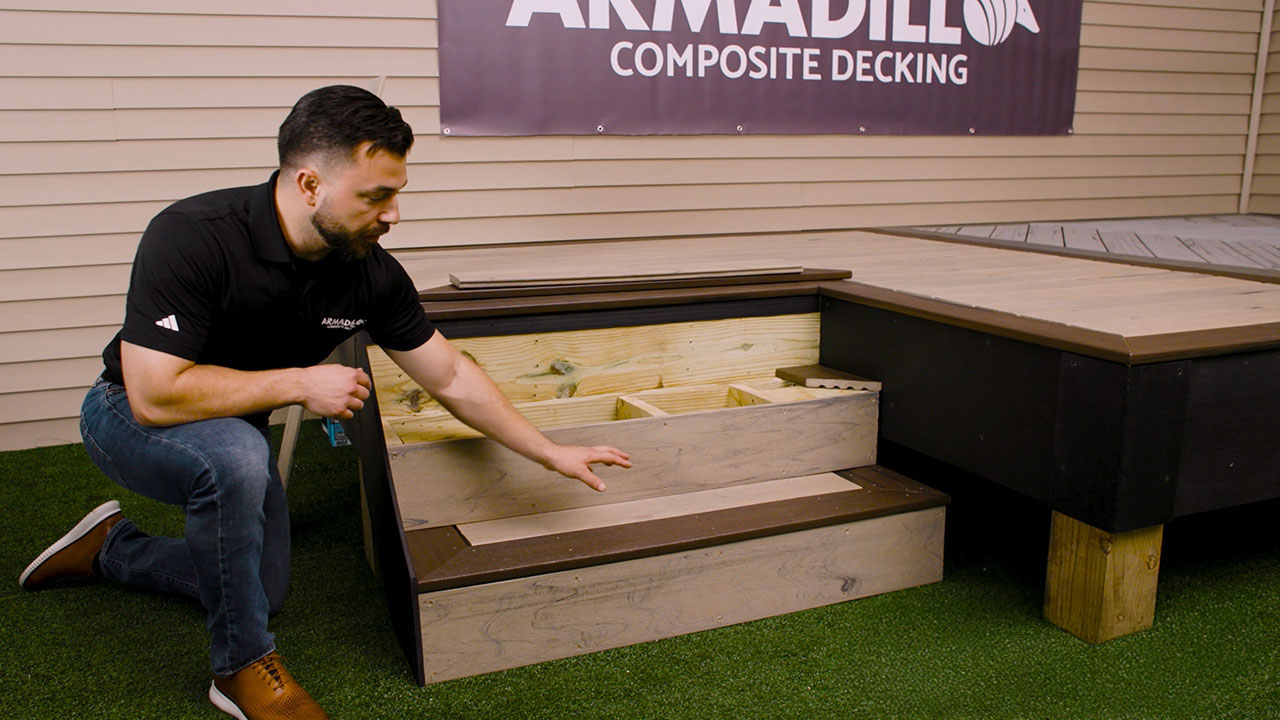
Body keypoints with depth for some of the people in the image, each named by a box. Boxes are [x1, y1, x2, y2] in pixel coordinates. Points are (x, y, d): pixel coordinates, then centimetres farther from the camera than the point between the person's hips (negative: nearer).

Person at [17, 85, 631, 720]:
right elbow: (156, 394, -38)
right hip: (130, 415, -6)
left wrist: (553, 455, -7)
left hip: (235, 430, 6)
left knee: (262, 592, 14)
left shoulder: (371, 271, -19)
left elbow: (451, 378, -9)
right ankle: (244, 667, -16)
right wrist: (301, 382, -32)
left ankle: (110, 547, 37)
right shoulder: (190, 237, -35)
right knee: (235, 455, -39)